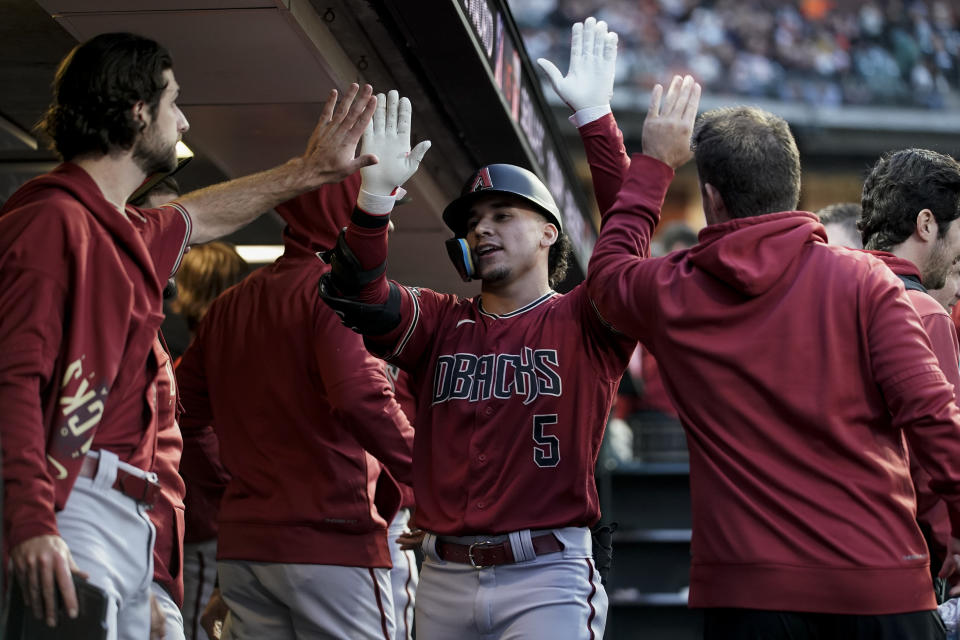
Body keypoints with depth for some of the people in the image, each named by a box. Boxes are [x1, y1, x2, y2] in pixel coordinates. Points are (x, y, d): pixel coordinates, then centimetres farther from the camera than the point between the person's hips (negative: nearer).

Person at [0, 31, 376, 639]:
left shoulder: (124, 230, 22)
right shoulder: (53, 220, -10)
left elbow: (195, 217, 45)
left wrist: (308, 170, 52)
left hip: (130, 520, 10)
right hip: (71, 511, -10)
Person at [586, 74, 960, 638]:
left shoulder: (672, 298, 4)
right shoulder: (864, 280, -3)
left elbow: (609, 264, 28)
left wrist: (654, 163, 31)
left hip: (745, 594, 1)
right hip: (879, 583, -1)